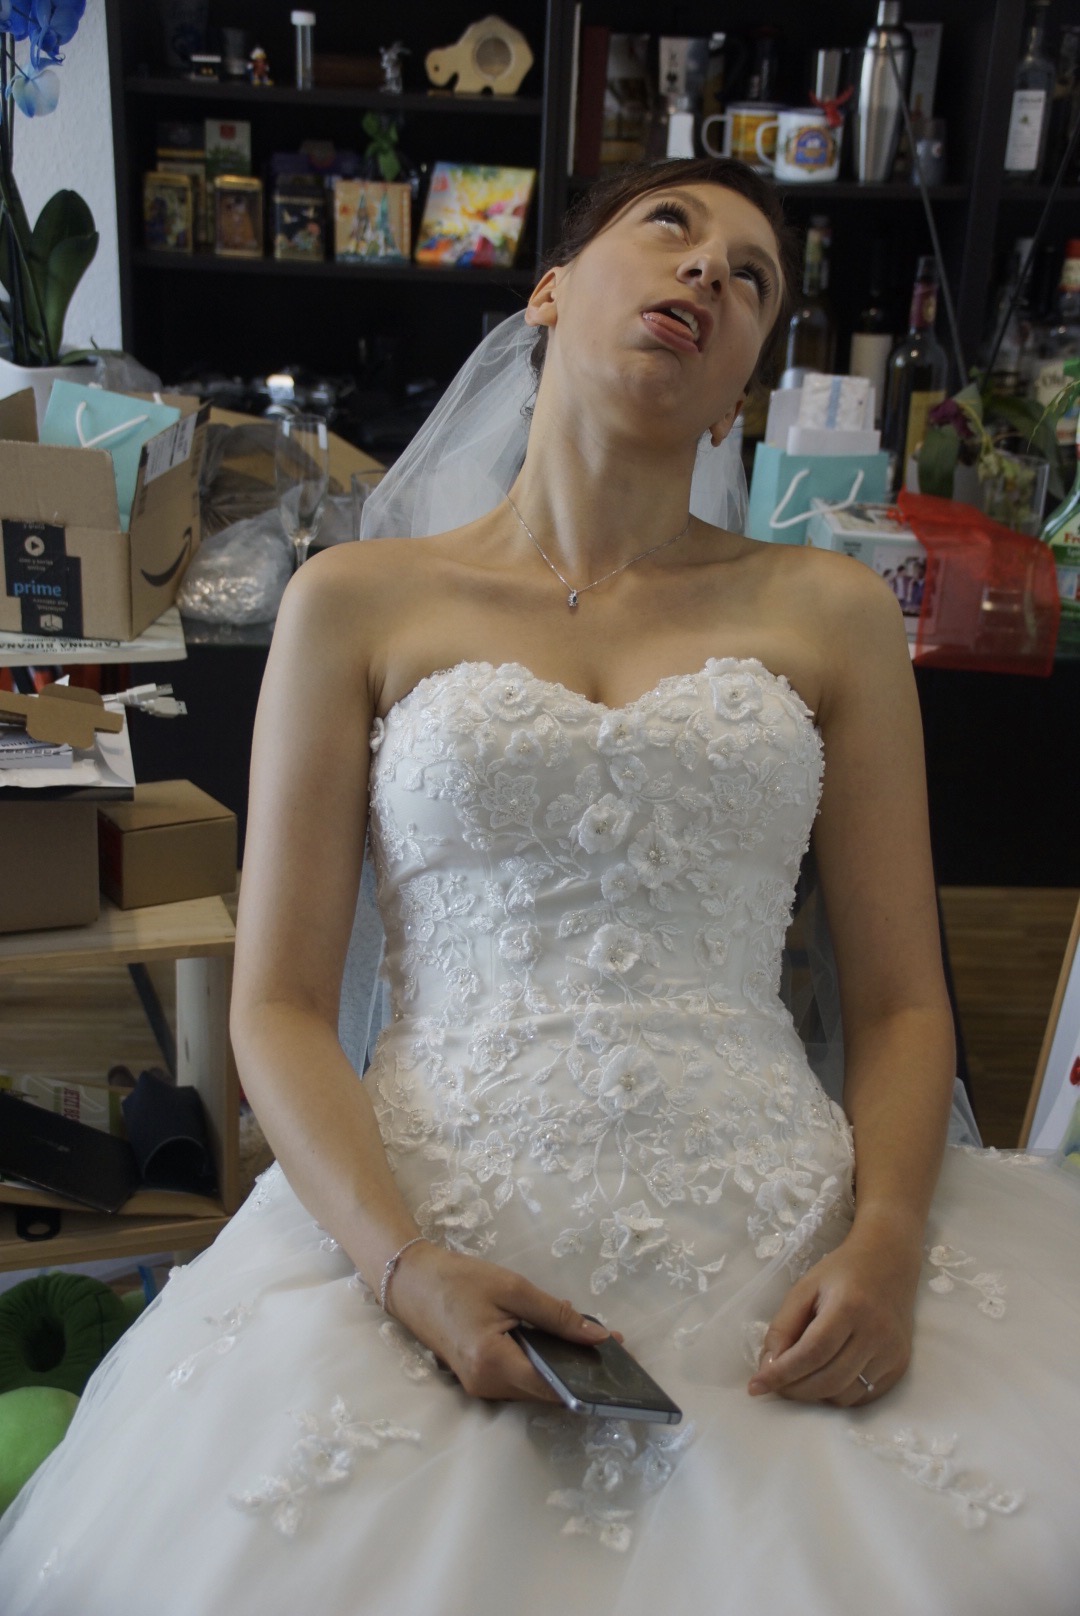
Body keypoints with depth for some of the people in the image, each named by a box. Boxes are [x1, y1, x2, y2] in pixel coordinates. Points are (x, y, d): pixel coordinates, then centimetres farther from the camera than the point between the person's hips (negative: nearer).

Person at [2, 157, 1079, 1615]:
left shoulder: (830, 611, 10)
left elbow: (902, 1002, 8)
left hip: (779, 1244, 2)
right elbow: (278, 1005, 2)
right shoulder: (359, 600, 6)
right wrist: (405, 1267, -12)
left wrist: (888, 1239, -9)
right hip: (429, 1245, -1)